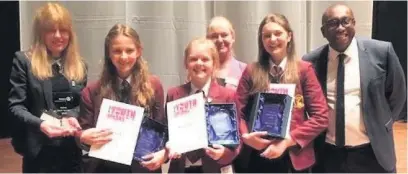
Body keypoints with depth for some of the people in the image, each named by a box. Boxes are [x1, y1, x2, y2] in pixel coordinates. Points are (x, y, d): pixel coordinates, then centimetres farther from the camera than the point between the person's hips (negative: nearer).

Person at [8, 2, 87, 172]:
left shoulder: (78, 65, 10)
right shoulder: (24, 61, -3)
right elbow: (15, 106, -7)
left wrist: (74, 117, -8)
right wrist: (39, 124, -24)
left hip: (73, 148, 4)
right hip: (40, 149, -4)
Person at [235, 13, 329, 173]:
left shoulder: (304, 69, -1)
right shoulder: (251, 71, 3)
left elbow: (321, 117, -6)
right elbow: (237, 112, 2)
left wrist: (287, 141, -15)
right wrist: (245, 136, -17)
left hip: (294, 157, -1)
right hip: (257, 157, 1)